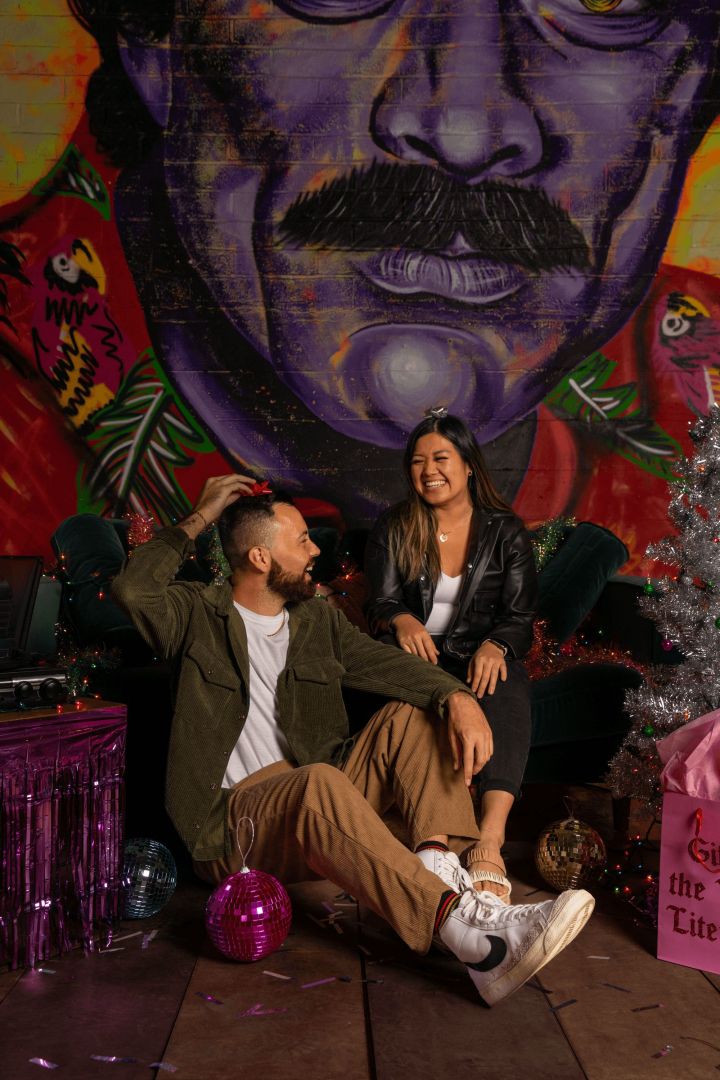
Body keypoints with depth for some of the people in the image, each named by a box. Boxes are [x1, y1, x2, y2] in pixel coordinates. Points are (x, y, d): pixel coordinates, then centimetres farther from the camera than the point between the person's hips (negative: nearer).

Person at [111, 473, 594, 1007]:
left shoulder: (317, 620, 15)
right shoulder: (199, 616, 1)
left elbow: (390, 664, 2)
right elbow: (132, 588, -19)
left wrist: (458, 697, -18)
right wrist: (199, 518, -9)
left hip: (322, 809, 6)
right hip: (239, 814, -6)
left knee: (410, 714, -10)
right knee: (319, 781, -37)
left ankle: (439, 863, -32)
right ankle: (473, 933, -48)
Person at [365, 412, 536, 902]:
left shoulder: (506, 532, 8)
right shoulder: (393, 530, 10)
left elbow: (521, 618, 2)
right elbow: (380, 604, 3)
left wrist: (495, 646, -22)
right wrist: (401, 620, -24)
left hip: (484, 657, 0)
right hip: (417, 657, 1)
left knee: (507, 692, -37)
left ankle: (489, 840, -53)